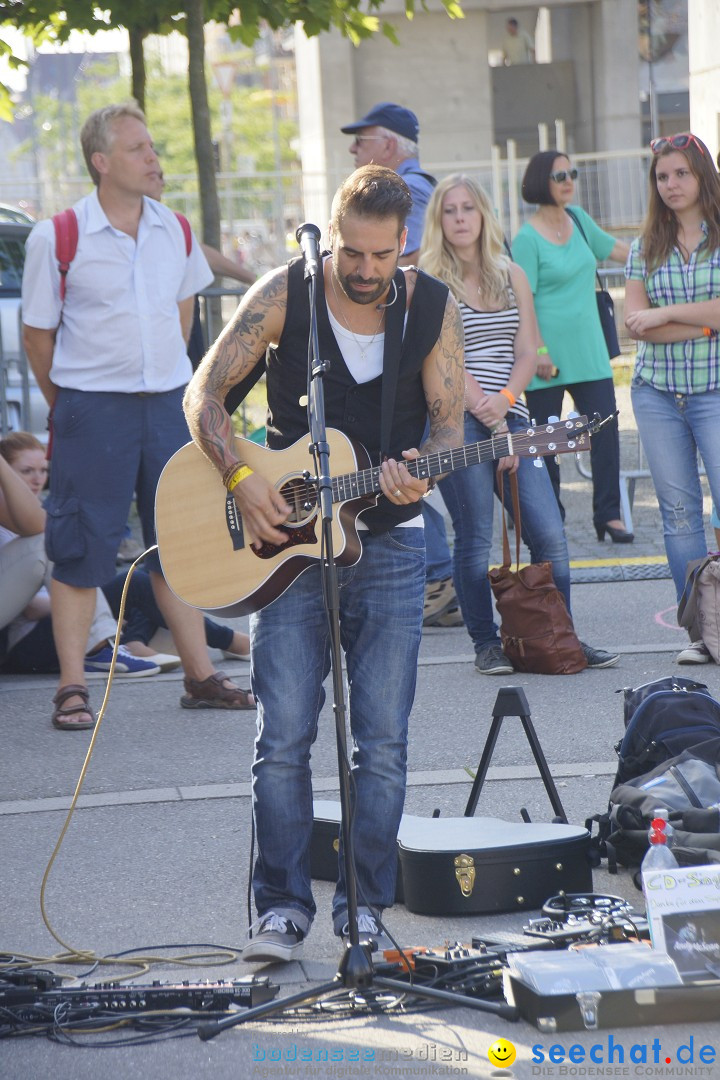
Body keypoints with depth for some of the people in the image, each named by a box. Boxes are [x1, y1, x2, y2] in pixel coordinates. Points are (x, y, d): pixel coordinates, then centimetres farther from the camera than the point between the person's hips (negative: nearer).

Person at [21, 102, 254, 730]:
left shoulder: (174, 229, 6)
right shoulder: (57, 238, -9)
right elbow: (38, 331, -2)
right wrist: (69, 408, 2)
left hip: (169, 402, 5)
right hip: (92, 411, -5)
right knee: (83, 547, -2)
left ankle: (201, 676, 16)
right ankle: (72, 686, 5)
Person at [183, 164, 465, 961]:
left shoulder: (433, 308, -2)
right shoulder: (284, 296, -7)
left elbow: (448, 421, 1)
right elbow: (203, 394, -3)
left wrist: (418, 473, -21)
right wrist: (242, 482, -16)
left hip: (387, 543, 1)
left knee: (383, 742, 1)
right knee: (282, 738, -5)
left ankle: (365, 903, 12)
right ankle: (283, 905, 4)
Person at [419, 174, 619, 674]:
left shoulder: (512, 276, 16)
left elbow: (528, 351, 10)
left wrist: (504, 399, -9)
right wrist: (491, 422, -12)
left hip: (510, 416, 4)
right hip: (458, 422, -4)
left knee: (550, 534, -3)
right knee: (475, 540, -5)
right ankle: (487, 644, 7)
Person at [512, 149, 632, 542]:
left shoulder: (577, 218, 10)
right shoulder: (527, 238, -10)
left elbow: (612, 249, 26)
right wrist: (539, 351, -19)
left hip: (588, 350, 6)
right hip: (549, 355, -6)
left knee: (605, 428, -5)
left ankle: (609, 514, 0)